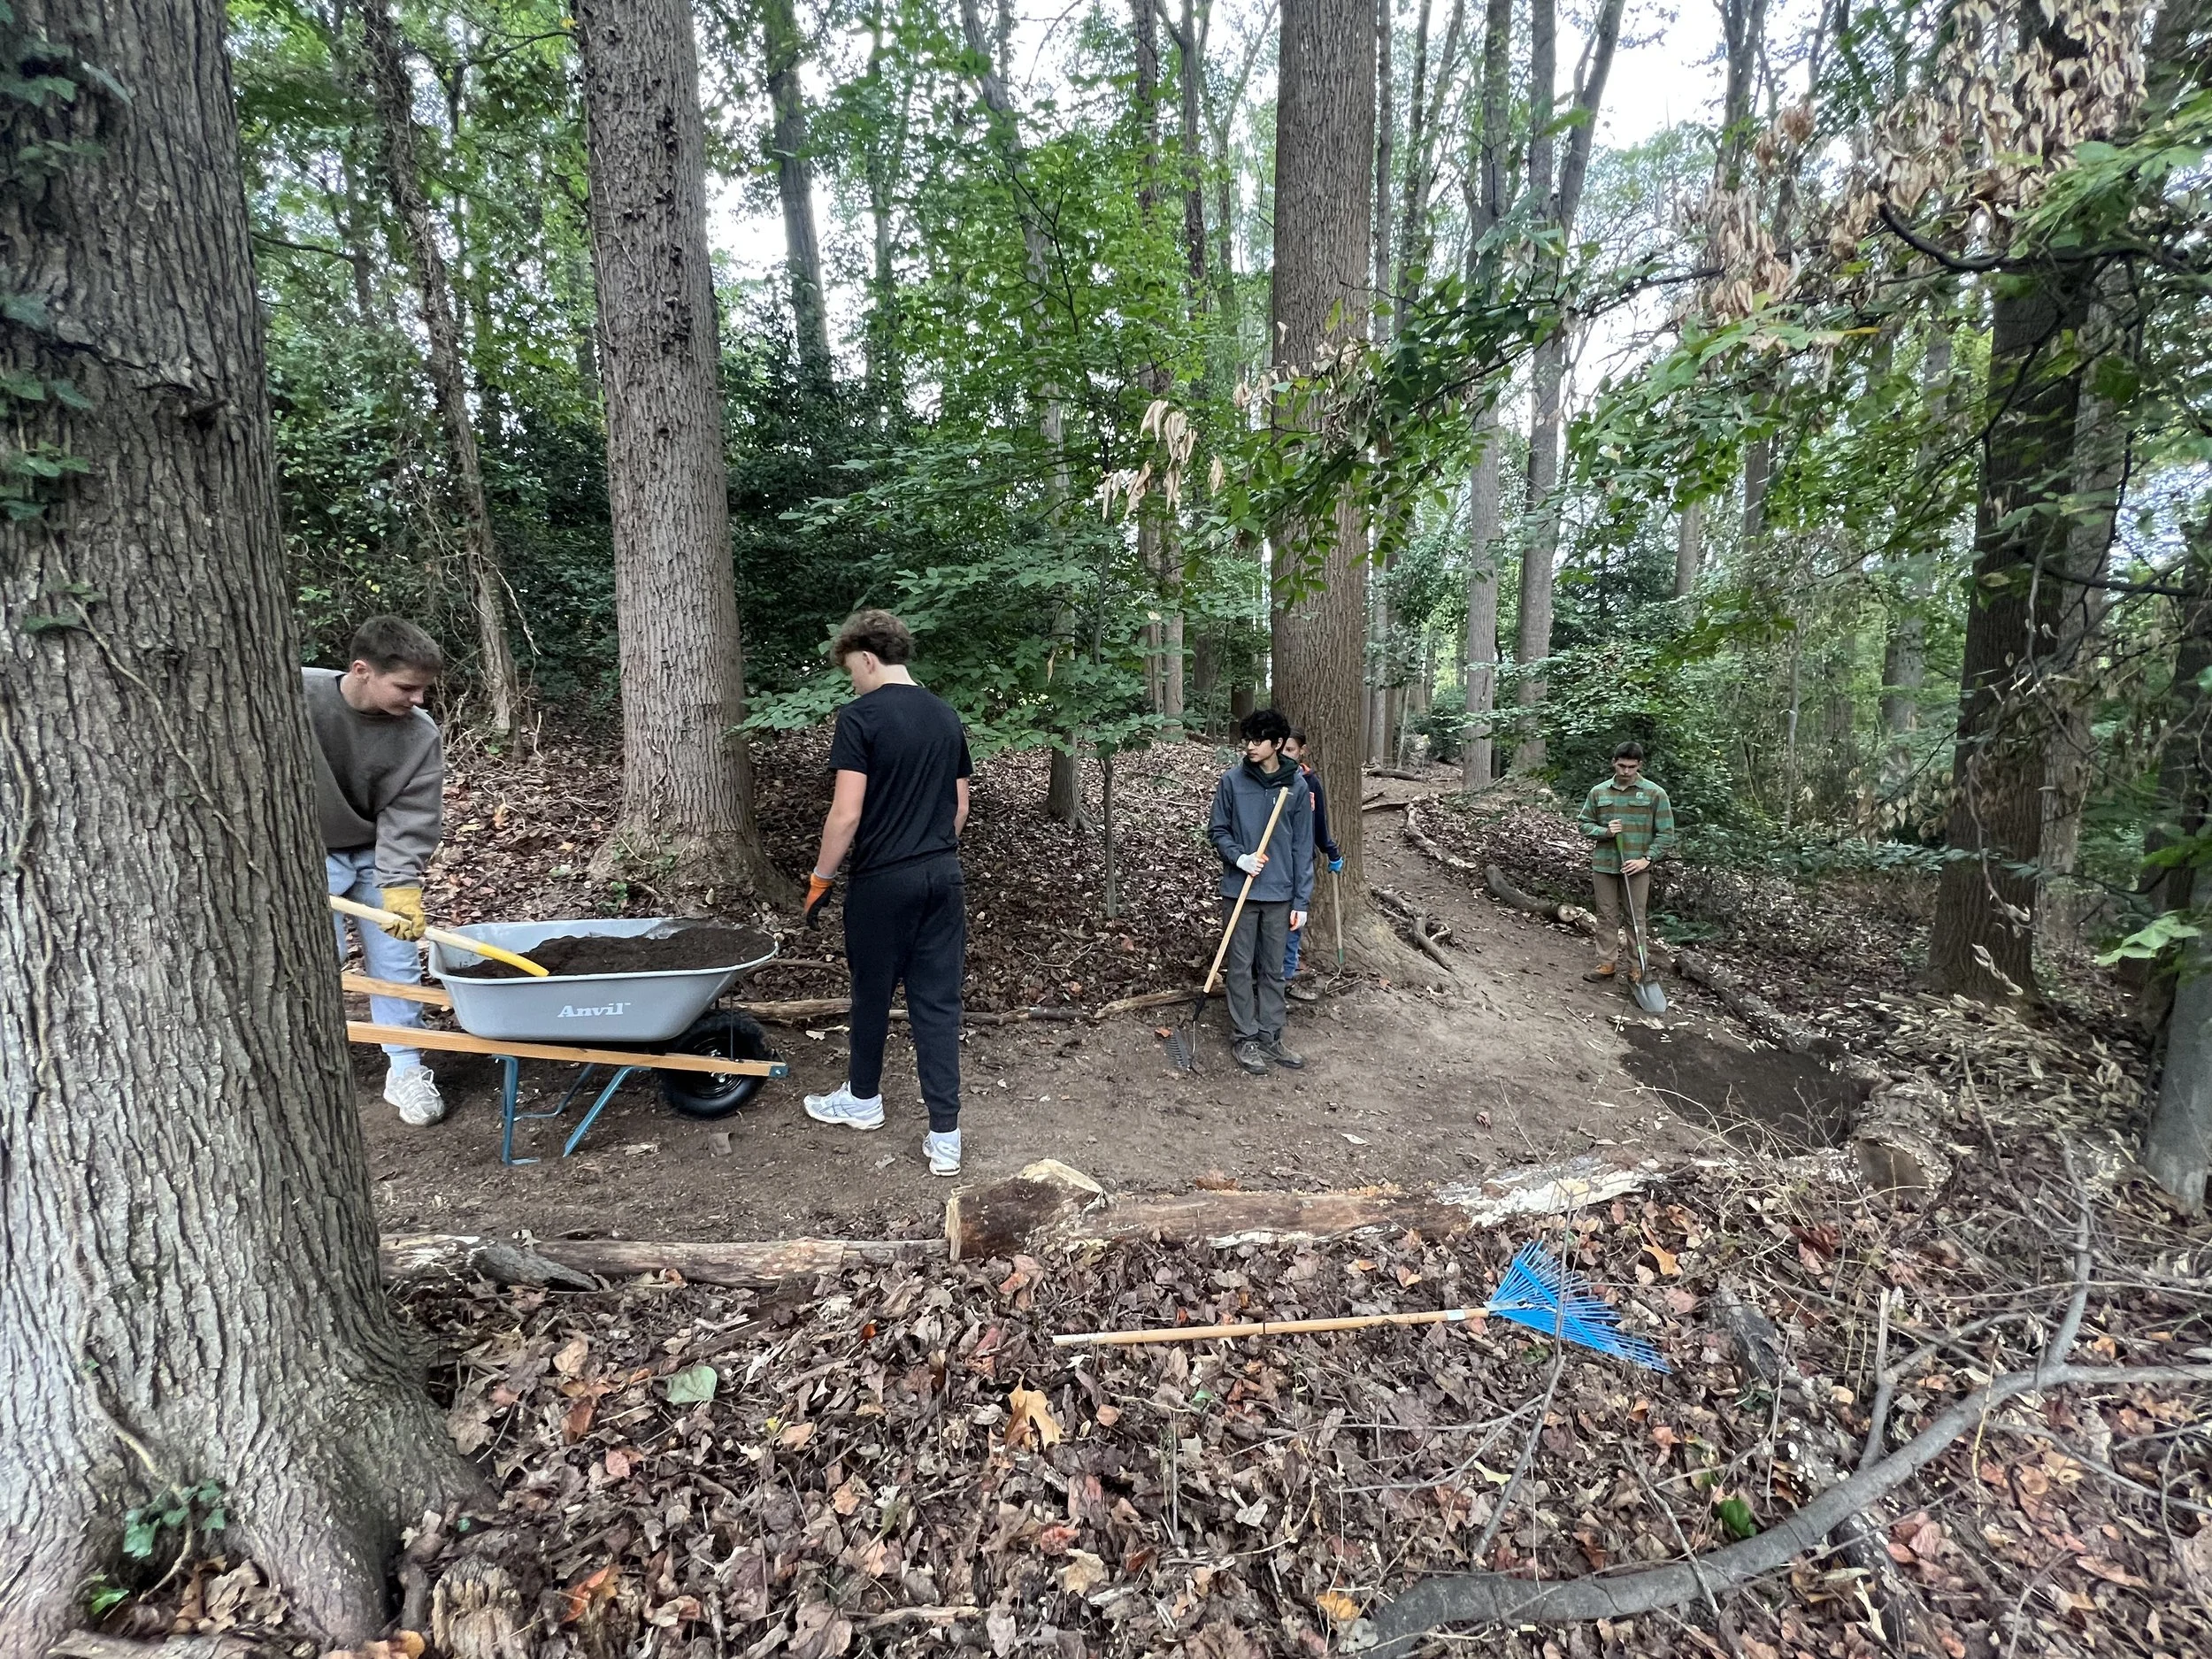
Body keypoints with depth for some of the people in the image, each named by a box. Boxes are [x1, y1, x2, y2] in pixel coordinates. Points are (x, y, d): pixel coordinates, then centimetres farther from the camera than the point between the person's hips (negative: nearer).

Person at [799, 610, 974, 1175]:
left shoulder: (860, 717, -12)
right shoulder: (947, 716, 8)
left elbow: (847, 814, -17)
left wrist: (821, 878, -5)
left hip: (882, 880, -5)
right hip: (943, 876, 5)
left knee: (872, 992, 16)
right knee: (938, 1002, 6)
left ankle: (863, 1098, 38)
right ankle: (945, 1138, 8)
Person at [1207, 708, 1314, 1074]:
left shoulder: (1297, 786, -2)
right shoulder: (1232, 781, -4)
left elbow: (1303, 847, 0)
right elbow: (1217, 830, 4)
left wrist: (1302, 900, -2)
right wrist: (1240, 857, -15)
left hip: (1280, 894, 1)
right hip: (1239, 891, -1)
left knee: (1273, 970, 11)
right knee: (1241, 969, 6)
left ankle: (1269, 1036, 23)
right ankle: (1244, 1037, 17)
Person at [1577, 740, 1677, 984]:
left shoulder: (1655, 794, -3)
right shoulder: (1598, 792, 4)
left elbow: (1666, 833, -2)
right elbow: (1585, 824, 11)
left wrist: (1646, 859, -12)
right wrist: (1605, 832, -10)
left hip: (1637, 866, -2)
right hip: (1603, 864, 2)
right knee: (1607, 916, 9)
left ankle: (1636, 968, 13)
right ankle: (1606, 963, 18)